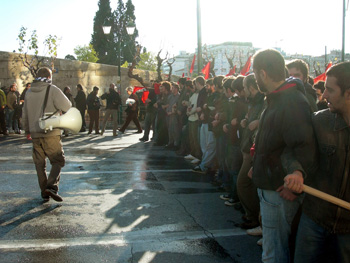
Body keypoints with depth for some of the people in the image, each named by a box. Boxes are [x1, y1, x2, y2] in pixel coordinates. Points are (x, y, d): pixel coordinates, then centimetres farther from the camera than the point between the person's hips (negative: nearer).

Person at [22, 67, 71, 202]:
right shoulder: (52, 90, -8)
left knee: (40, 164, 13)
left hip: (35, 134, 5)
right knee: (58, 161, 4)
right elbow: (67, 107, -10)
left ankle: (44, 193, 17)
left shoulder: (29, 92, 10)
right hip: (51, 134, -5)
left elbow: (24, 115, 17)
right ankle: (52, 186, -16)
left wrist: (27, 130, 28)